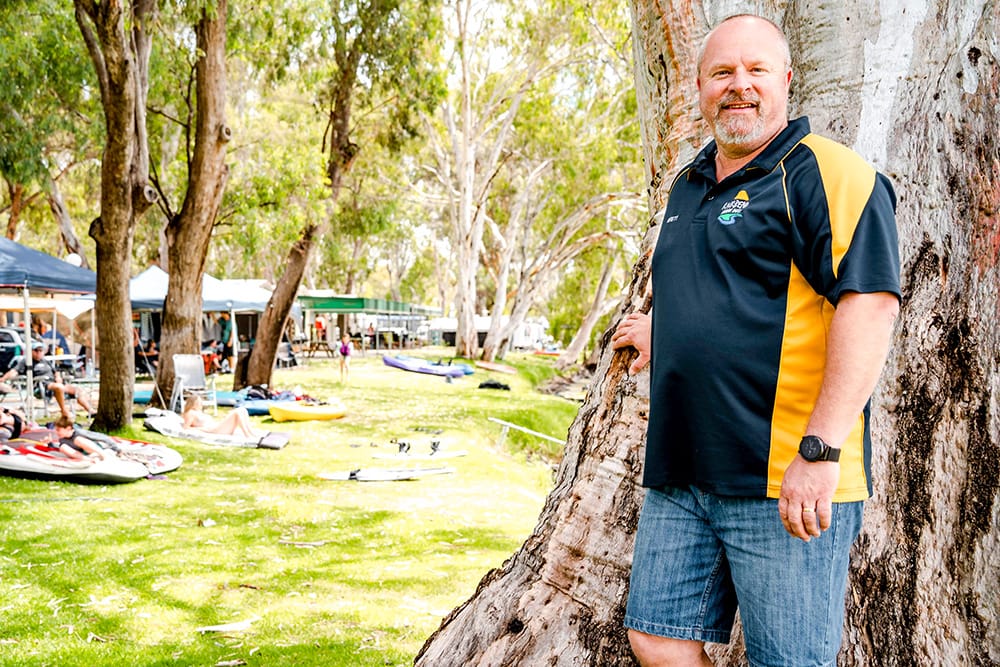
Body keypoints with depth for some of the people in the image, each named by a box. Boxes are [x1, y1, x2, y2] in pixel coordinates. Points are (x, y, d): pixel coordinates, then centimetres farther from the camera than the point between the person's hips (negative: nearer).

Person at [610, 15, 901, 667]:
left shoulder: (827, 173, -8)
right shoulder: (689, 186, 18)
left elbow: (869, 304, -20)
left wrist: (820, 450, -25)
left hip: (788, 482, -7)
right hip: (680, 476, 8)